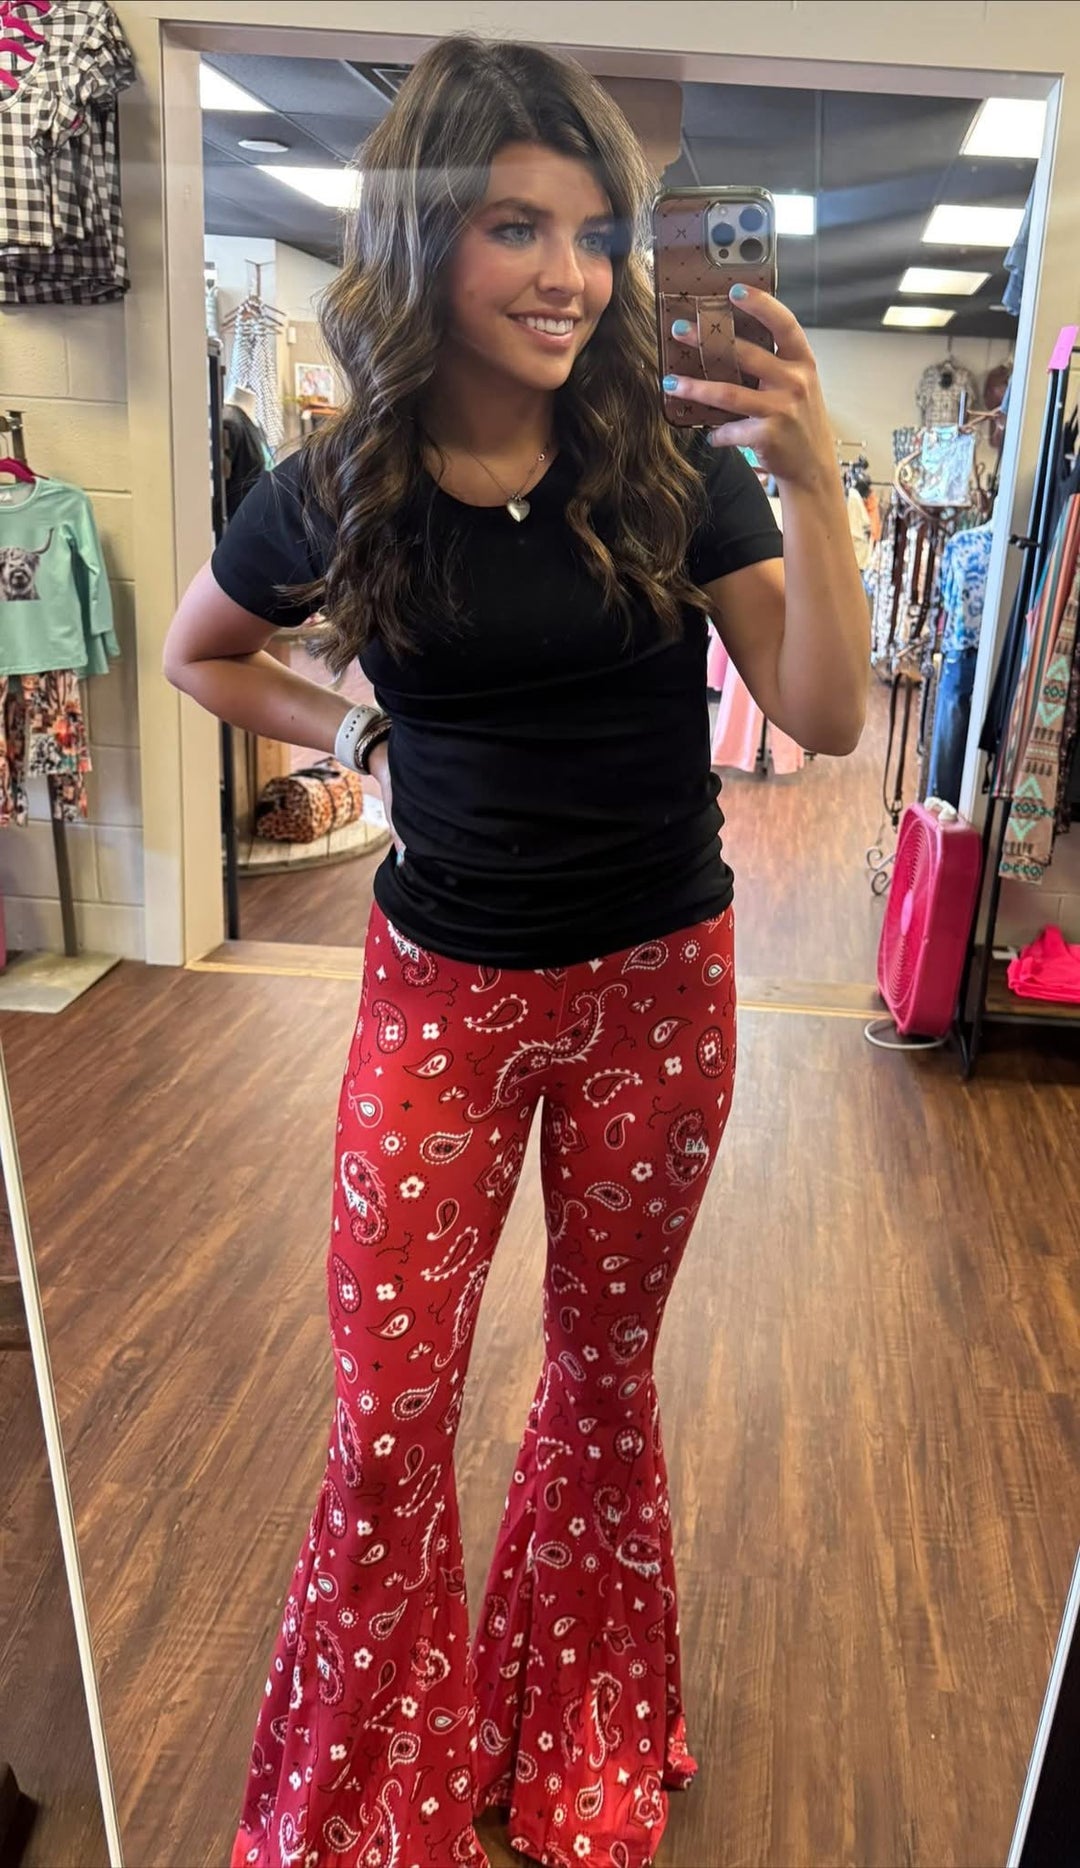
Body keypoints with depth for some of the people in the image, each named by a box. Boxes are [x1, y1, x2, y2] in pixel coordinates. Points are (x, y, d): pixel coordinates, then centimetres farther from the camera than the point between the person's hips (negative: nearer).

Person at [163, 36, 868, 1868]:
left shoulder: (677, 466, -6)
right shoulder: (338, 494, -4)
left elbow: (826, 717, -12)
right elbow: (200, 653, 14)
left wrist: (812, 477, -22)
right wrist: (358, 737, 1)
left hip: (658, 990, 1)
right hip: (443, 991, 0)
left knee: (605, 1361, 16)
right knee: (389, 1401, 5)